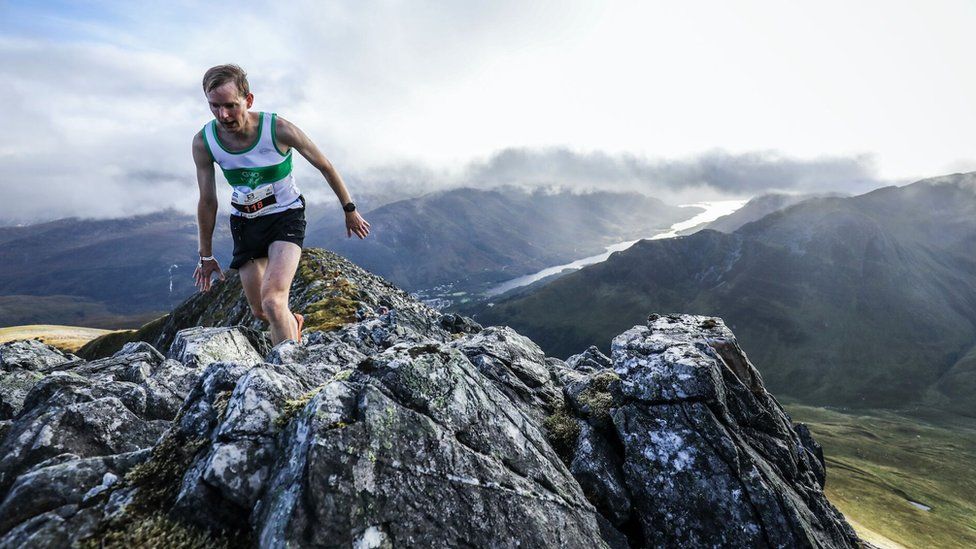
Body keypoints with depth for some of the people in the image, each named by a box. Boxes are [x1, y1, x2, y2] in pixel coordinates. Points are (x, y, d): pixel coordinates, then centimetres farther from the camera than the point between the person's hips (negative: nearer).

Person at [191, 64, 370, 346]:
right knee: (260, 312, 14)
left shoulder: (279, 130, -22)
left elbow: (325, 166, -6)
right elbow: (207, 202, -2)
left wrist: (349, 210, 2)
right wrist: (206, 255, 6)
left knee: (273, 299, -26)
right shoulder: (203, 142, -14)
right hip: (244, 222, 4)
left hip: (286, 216, -4)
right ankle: (293, 321, 48)